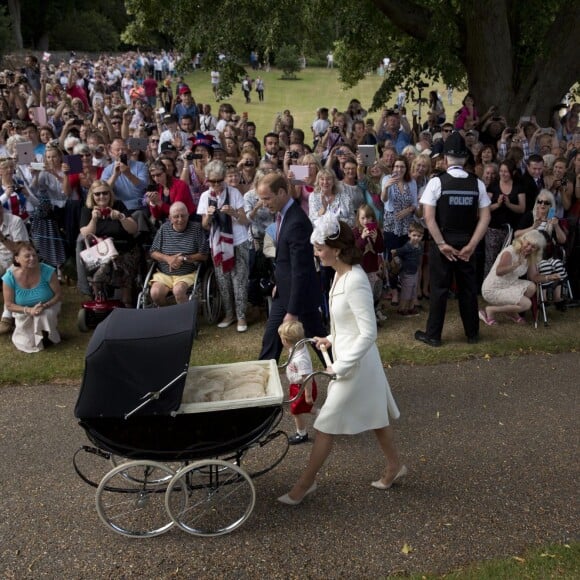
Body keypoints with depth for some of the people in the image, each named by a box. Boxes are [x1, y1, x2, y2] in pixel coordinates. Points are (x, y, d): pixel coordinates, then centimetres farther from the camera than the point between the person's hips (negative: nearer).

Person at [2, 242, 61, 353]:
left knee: (45, 315, -36)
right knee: (27, 345, -10)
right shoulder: (10, 278, -22)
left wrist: (44, 306, -32)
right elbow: (9, 305, -13)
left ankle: (49, 333, -1)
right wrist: (29, 310, -29)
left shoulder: (47, 271, -25)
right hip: (24, 314, 1)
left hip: (48, 309, -1)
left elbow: (58, 295, -15)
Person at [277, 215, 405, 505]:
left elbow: (369, 333, -26)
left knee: (325, 425, 3)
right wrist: (332, 339, 12)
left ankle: (306, 482, 19)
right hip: (349, 356, 10)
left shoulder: (355, 281, -27)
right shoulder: (342, 274, 2)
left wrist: (340, 367, -21)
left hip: (355, 364, -9)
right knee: (375, 416, 23)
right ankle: (395, 466, 41)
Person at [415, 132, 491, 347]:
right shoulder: (477, 184, -1)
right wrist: (471, 245, -5)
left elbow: (429, 218, -14)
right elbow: (485, 218, -4)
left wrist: (442, 244, -10)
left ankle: (433, 335, 12)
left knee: (439, 288, 5)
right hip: (466, 242, 3)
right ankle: (472, 333, 25)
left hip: (443, 242, -3)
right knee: (468, 287, 14)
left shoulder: (437, 182, -10)